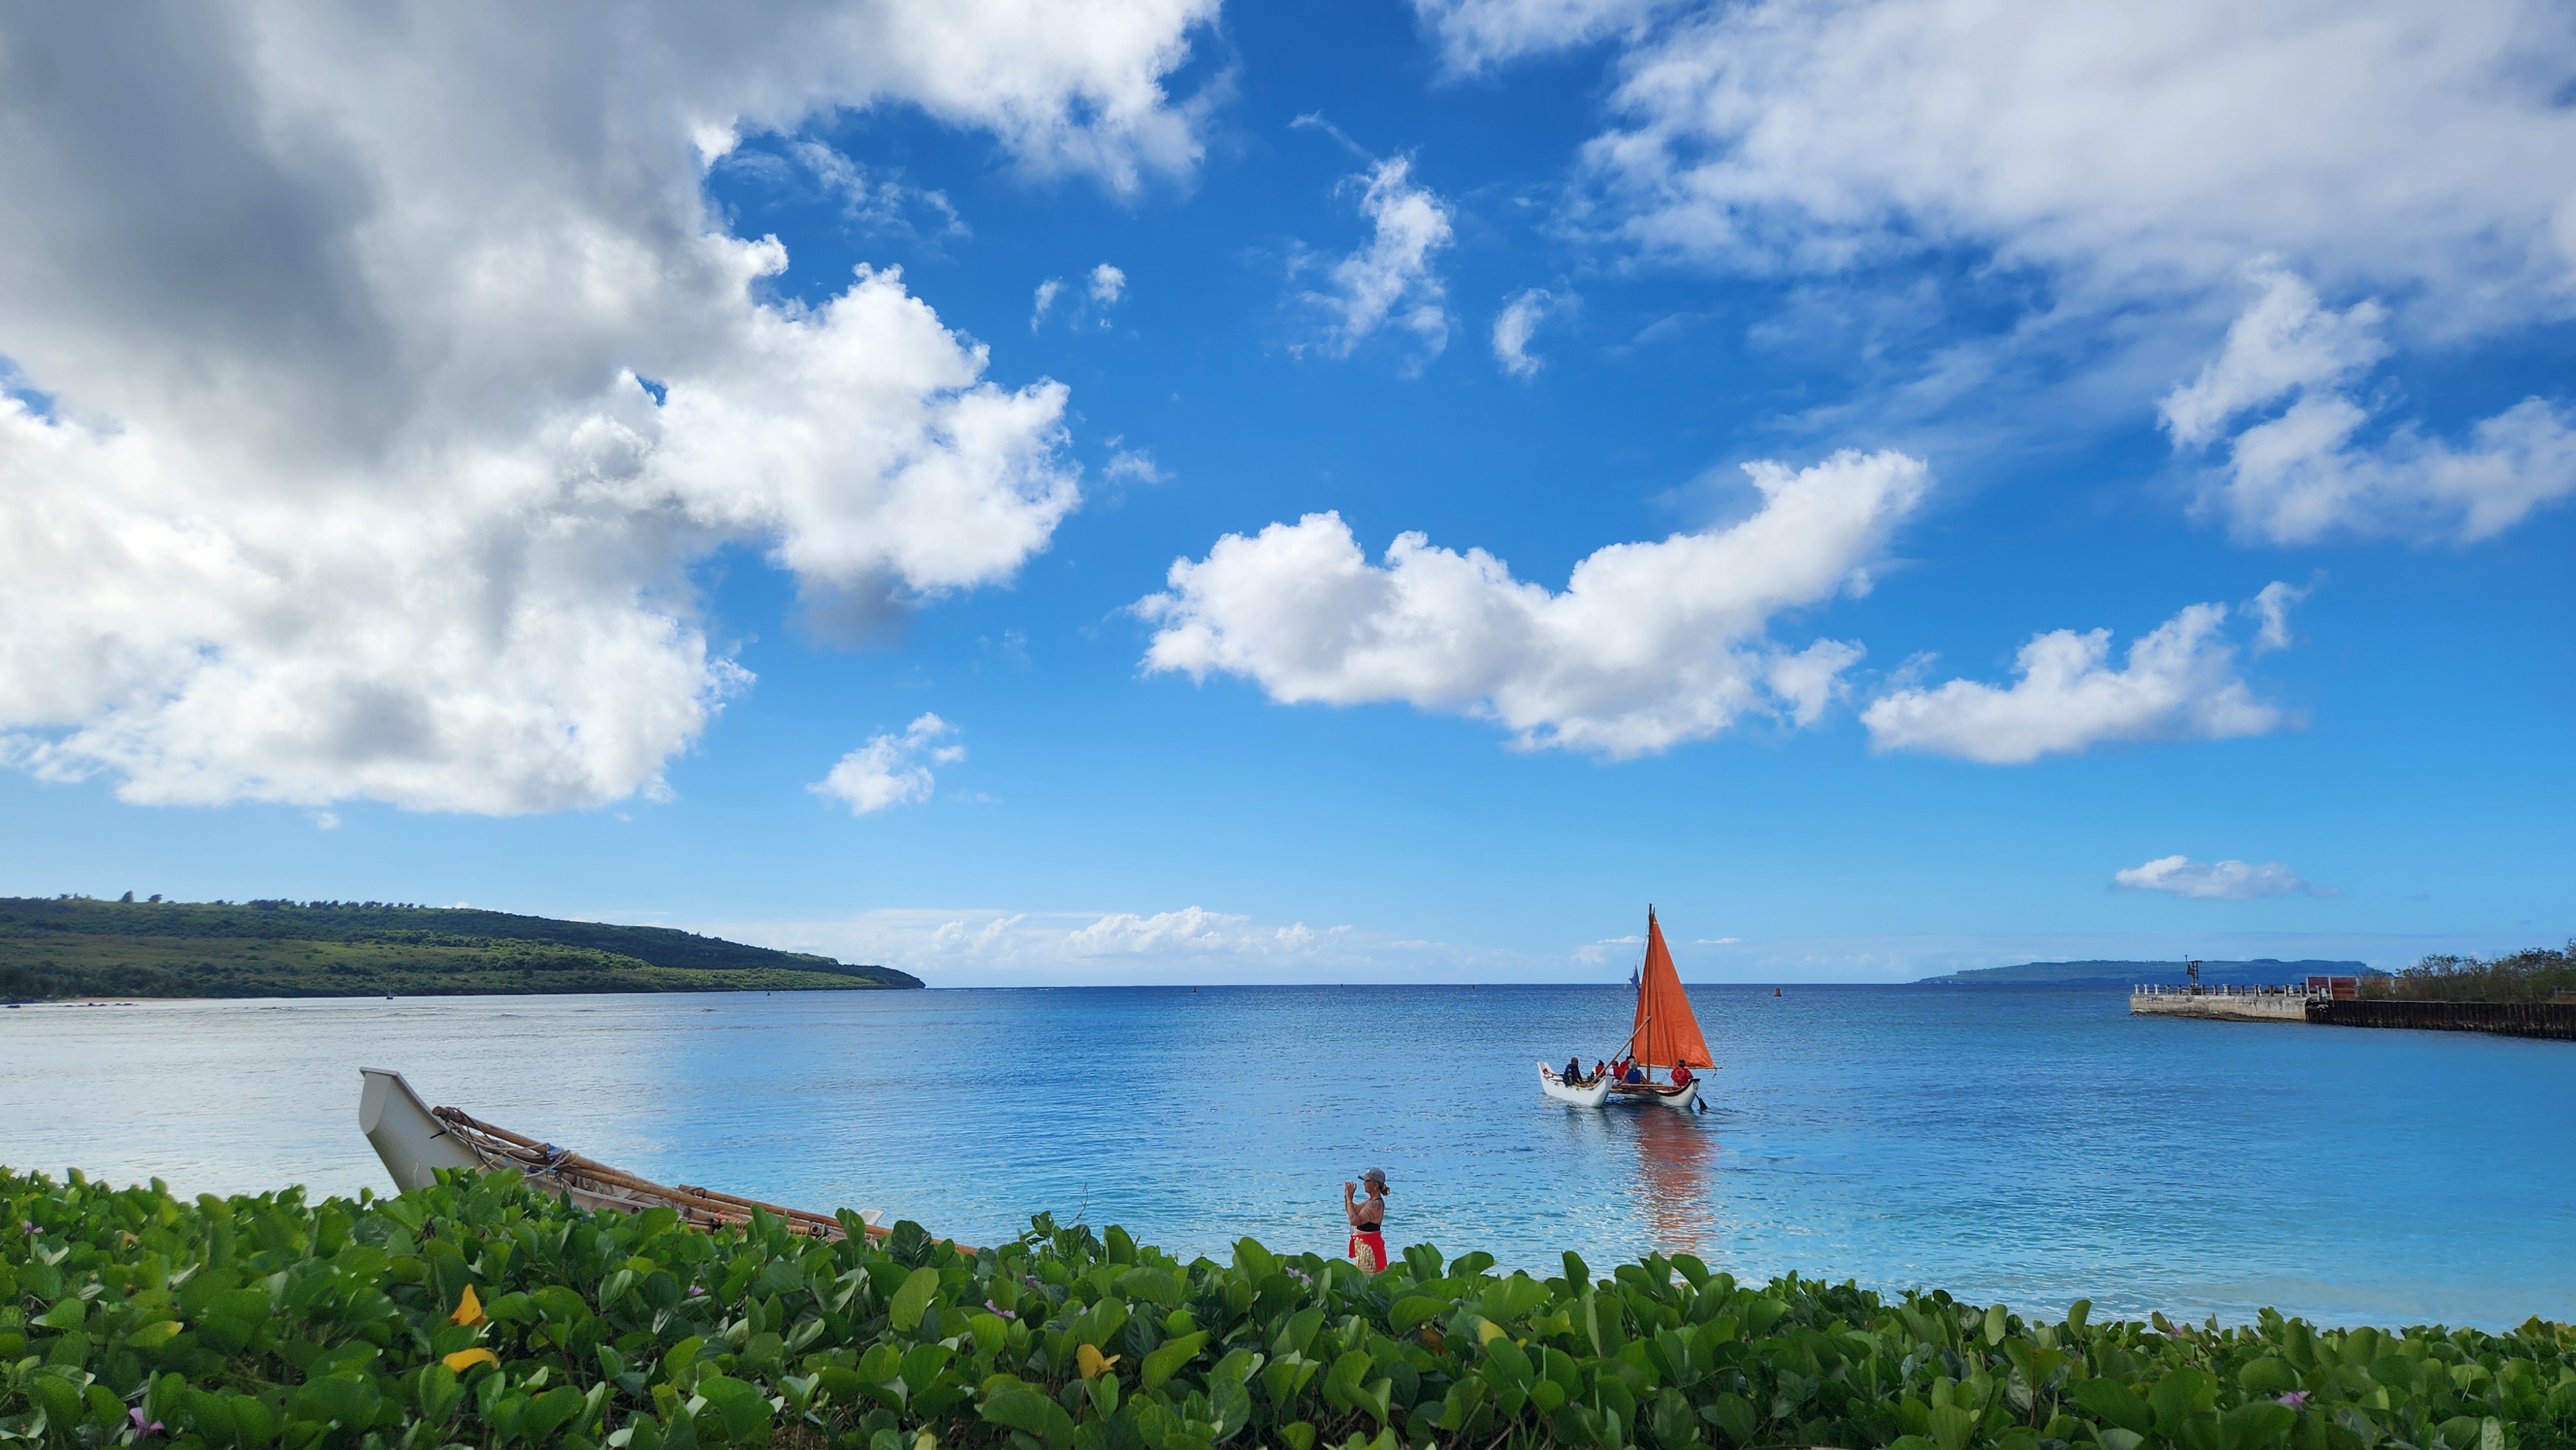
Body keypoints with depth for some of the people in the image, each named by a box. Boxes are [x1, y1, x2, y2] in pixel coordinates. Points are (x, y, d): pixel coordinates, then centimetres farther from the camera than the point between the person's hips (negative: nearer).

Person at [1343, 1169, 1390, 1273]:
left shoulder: (1377, 1205, -21)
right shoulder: (1370, 1201, 10)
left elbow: (1354, 1220, -26)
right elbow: (1354, 1210, 21)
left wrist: (1349, 1199, -18)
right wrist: (1347, 1196, 7)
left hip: (1370, 1247, -10)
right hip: (1364, 1246, 10)